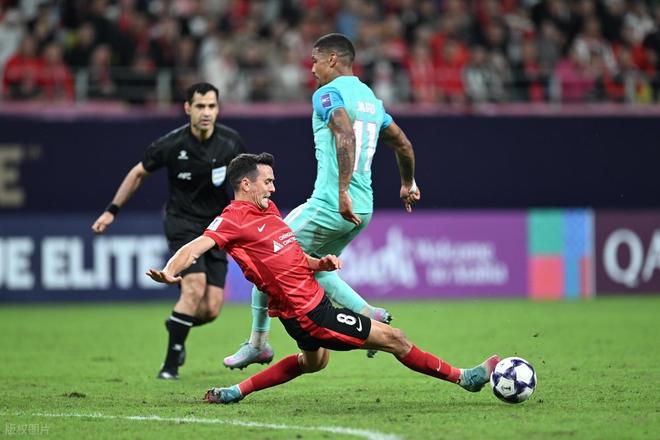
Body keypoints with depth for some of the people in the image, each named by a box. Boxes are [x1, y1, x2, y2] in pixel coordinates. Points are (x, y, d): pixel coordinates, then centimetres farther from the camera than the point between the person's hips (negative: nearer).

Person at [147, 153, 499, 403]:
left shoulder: (267, 210, 12)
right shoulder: (234, 218, -15)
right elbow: (198, 245, -28)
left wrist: (320, 263, 0)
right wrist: (170, 271, -47)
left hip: (311, 301, 10)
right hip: (308, 311, -10)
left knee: (313, 361, 37)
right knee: (393, 339, -4)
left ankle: (235, 392, 35)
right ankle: (462, 378, 9)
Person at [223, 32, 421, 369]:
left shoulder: (328, 93, -9)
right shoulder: (370, 98, 16)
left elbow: (346, 135, -27)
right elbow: (403, 144, 25)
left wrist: (343, 193, -32)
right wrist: (408, 184, 42)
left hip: (330, 206, -8)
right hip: (363, 209, 8)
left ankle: (257, 344, 11)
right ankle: (369, 315, 7)